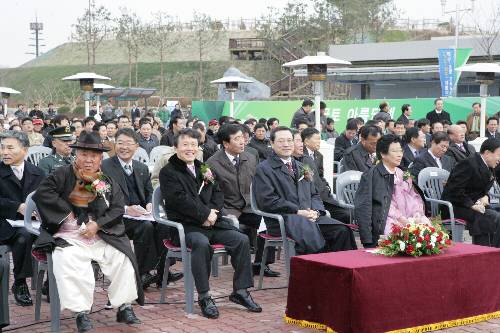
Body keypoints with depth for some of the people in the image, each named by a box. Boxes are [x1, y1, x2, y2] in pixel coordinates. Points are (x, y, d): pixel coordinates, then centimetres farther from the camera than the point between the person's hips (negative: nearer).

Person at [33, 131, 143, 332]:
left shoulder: (108, 182, 11)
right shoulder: (63, 175, 1)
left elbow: (117, 209, 4)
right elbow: (42, 193, -11)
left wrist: (98, 224, -11)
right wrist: (66, 213, -11)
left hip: (101, 236, 3)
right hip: (69, 237, -3)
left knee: (124, 257, -16)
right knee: (68, 261, -32)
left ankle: (124, 307, -2)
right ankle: (81, 312, -24)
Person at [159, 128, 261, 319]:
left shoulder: (203, 169, 23)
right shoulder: (168, 172, 2)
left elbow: (218, 195, 16)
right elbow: (179, 199, -12)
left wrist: (212, 212, -6)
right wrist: (205, 214, -13)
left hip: (211, 224, 6)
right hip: (186, 225, -6)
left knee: (242, 240, -14)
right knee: (202, 243, -36)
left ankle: (240, 291, -6)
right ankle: (204, 296, -27)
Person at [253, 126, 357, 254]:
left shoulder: (301, 167, 28)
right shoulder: (263, 169, 5)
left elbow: (314, 194, 24)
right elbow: (267, 200, -7)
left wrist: (315, 211, -1)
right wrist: (297, 211, -13)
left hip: (309, 216, 6)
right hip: (283, 219, -6)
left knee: (342, 230, -20)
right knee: (311, 233, -37)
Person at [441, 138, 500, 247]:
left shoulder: (489, 168, 11)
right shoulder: (469, 164, -17)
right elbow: (455, 189, -22)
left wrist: (484, 197, 1)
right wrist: (472, 205, -23)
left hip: (472, 204, 9)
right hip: (456, 207, -9)